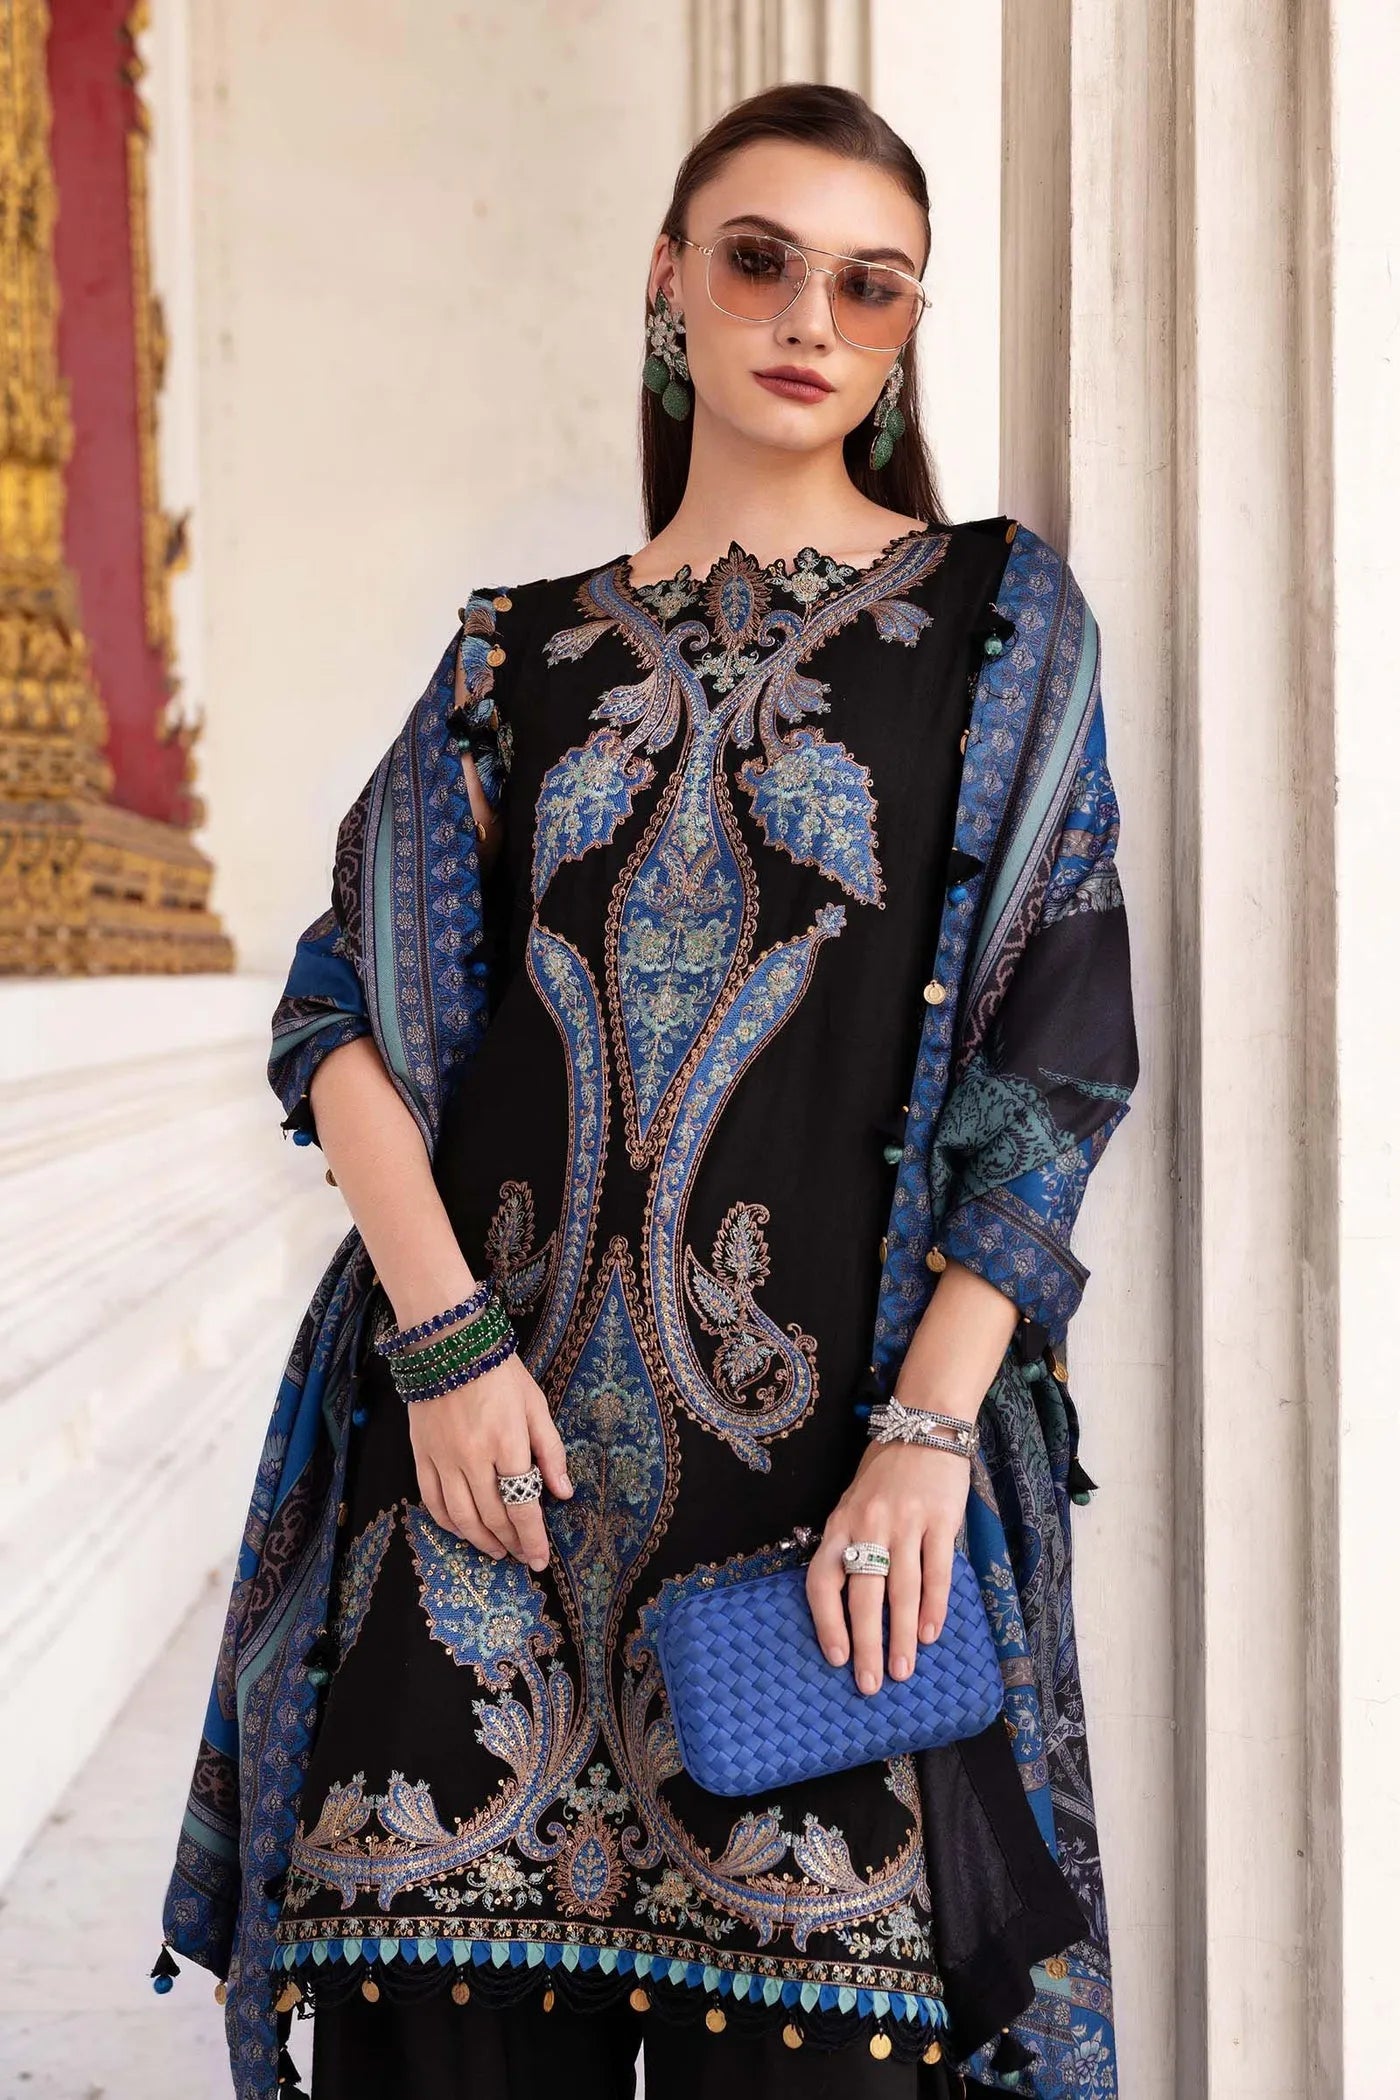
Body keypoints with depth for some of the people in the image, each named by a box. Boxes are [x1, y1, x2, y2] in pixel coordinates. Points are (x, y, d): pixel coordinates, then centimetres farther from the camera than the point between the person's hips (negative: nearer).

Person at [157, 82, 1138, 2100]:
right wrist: (447, 1337, -9)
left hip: (831, 1449, -2)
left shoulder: (996, 616, 7)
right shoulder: (525, 651, 13)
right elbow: (345, 1014, 6)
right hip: (499, 1422, 2)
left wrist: (927, 1434, -12)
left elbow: (1053, 1057, -1)